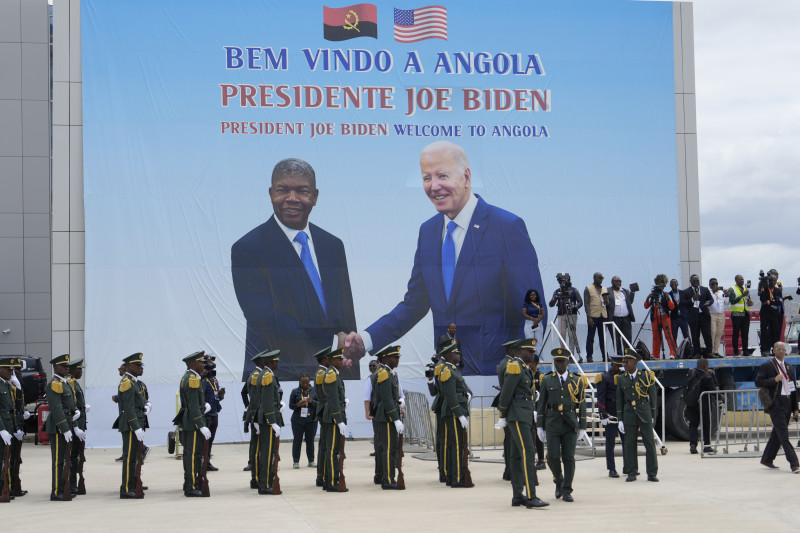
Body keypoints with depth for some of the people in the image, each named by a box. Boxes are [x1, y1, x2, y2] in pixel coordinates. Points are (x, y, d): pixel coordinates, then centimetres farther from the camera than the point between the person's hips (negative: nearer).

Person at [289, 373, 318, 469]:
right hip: (298, 420, -1)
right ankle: (296, 461, 5)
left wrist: (312, 401, -15)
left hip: (311, 420, 1)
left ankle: (311, 461, 12)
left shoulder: (314, 391, 6)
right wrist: (298, 405, -14)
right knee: (297, 440, 0)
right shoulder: (295, 392, 4)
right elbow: (290, 405, 5)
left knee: (310, 440, 4)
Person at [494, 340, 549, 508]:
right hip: (517, 416, -10)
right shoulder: (514, 366, -11)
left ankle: (517, 496, 13)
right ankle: (531, 497, -20)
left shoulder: (525, 368, 20)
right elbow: (506, 393, -13)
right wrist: (503, 417, -9)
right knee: (528, 453, -15)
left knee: (518, 456, 10)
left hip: (525, 417, 10)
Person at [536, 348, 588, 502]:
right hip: (552, 424, 0)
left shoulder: (577, 380, 7)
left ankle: (567, 491, 5)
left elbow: (582, 405, 7)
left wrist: (582, 427, 3)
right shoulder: (547, 380, 7)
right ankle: (559, 480, 20)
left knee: (569, 458, -2)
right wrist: (539, 426, 4)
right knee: (553, 456, -8)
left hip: (570, 425, 0)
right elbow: (542, 404, 8)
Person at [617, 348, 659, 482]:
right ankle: (631, 473, 11)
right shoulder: (621, 378, 7)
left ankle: (652, 473, 4)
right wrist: (620, 419, 4)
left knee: (650, 443, -2)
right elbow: (619, 400, 9)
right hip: (629, 413, 2)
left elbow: (653, 396, 4)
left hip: (644, 413, -2)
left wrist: (652, 416, 1)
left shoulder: (646, 376, 0)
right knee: (629, 444, 3)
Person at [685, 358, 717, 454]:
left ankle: (692, 445, -9)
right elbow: (713, 390, -12)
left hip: (691, 404, 4)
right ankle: (706, 446, 16)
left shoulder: (691, 373, 2)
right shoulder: (707, 377, -17)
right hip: (704, 404, -4)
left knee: (693, 424, 6)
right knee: (706, 425, 11)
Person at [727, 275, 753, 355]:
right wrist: (742, 295, -18)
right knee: (736, 333, -4)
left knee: (745, 333, 2)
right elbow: (732, 301, -13)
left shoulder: (745, 290, 19)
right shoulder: (732, 290, 0)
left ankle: (745, 350, 5)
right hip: (737, 314, -5)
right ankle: (736, 351, -2)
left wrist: (750, 302, 2)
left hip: (746, 314, 5)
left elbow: (748, 301, 25)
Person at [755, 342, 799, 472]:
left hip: (787, 404, 6)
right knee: (783, 434, -10)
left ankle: (767, 460, 23)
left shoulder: (790, 367, 16)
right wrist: (774, 380, -19)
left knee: (777, 433, 12)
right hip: (776, 404, -6)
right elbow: (758, 382, -7)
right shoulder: (767, 366, -2)